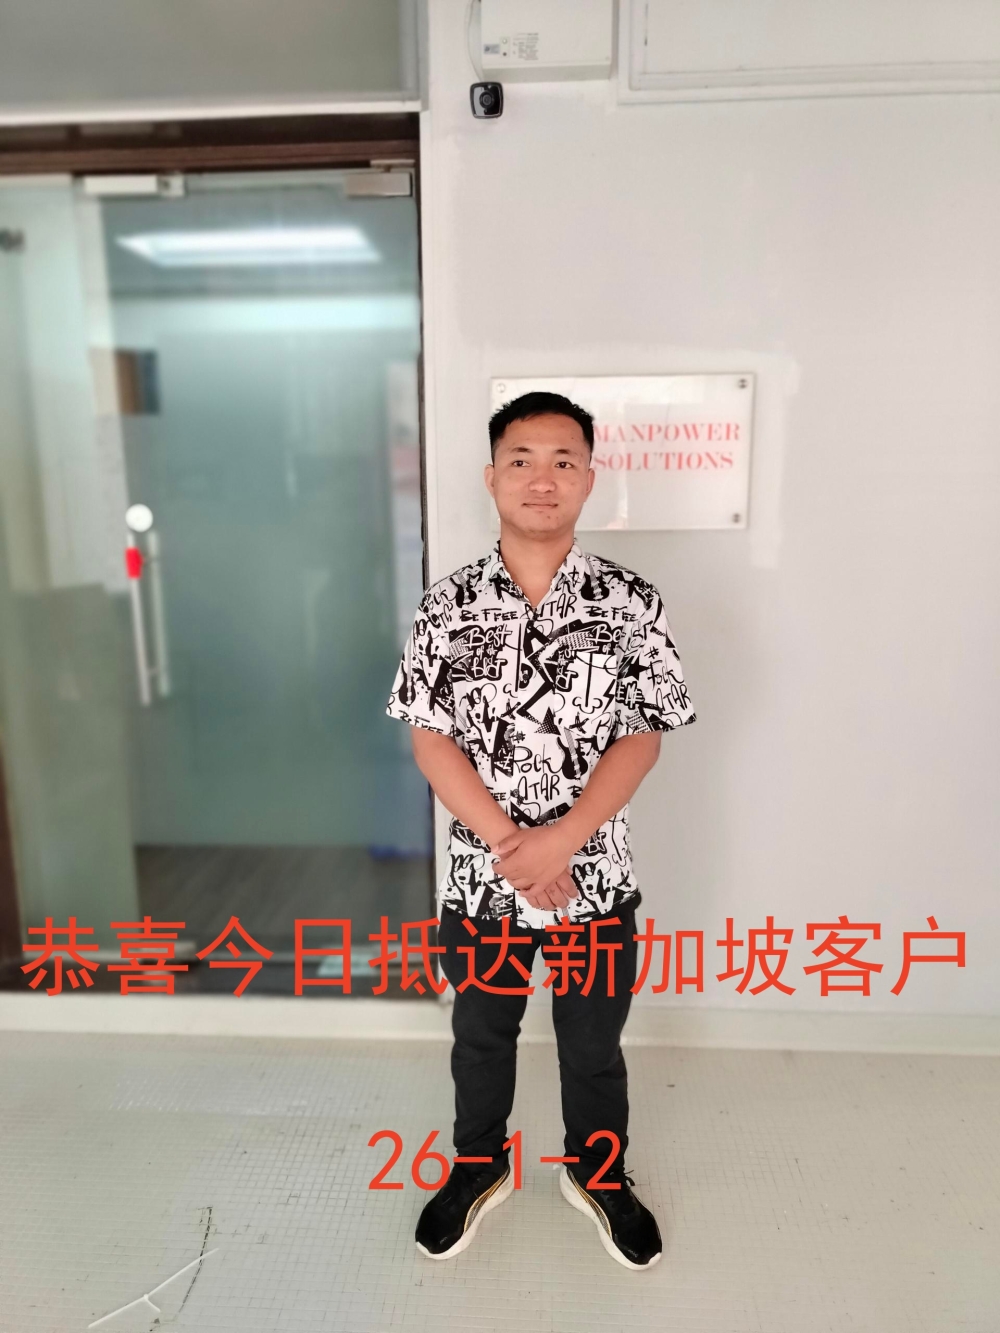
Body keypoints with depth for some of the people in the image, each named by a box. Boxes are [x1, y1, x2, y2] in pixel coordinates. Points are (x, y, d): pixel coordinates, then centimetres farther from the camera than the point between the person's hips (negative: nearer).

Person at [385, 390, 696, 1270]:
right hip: (480, 876, 1)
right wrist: (510, 845, -16)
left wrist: (560, 840, -19)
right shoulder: (447, 606, -7)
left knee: (593, 1043, 21)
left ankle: (598, 1172, 49)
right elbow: (430, 740, -8)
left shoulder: (630, 602, -9)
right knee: (481, 1037, 23)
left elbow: (643, 738, -9)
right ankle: (479, 1165, 50)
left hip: (596, 876, 0)